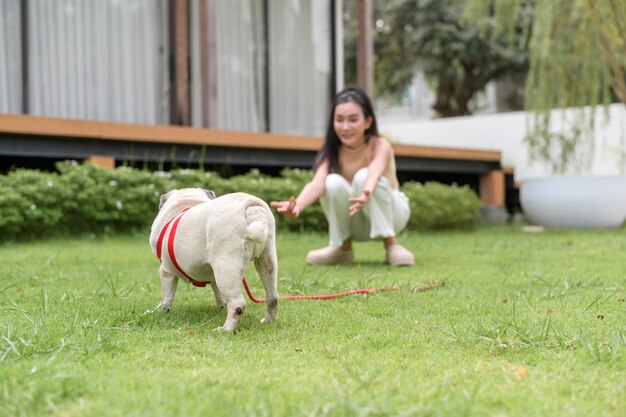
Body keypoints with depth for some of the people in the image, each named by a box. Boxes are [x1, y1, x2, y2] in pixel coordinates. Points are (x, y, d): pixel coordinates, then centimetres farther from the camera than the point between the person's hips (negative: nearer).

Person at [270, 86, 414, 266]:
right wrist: (297, 205, -58)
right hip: (355, 222, 3)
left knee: (363, 176, -32)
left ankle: (391, 243, -18)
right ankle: (342, 247, -7)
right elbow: (317, 183, -35)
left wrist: (365, 195, -69)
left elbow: (374, 173, -45)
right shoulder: (331, 152, -16)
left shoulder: (380, 146, -22)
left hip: (388, 213, -2)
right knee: (333, 183, -29)